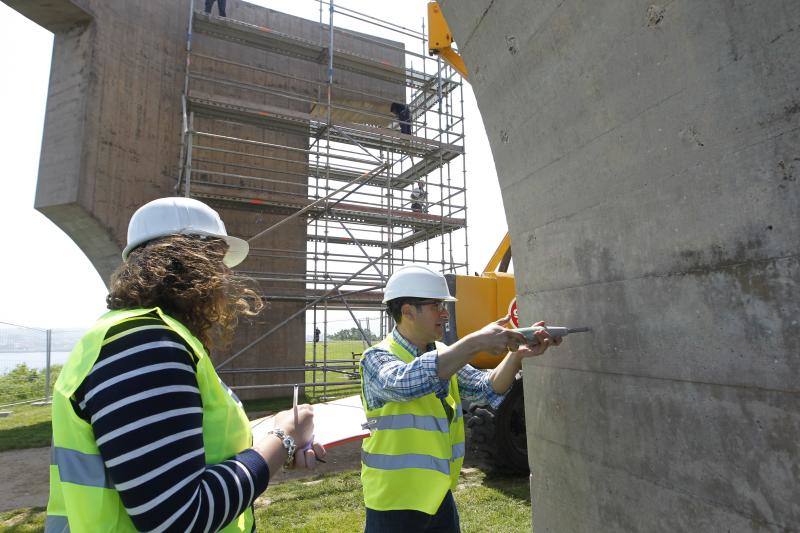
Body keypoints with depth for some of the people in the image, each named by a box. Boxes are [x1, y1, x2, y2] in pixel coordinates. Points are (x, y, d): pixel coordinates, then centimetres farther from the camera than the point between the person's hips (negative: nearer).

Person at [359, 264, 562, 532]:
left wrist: (517, 354, -20)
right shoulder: (376, 358, -17)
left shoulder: (444, 355, 3)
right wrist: (475, 342, -39)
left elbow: (487, 389, -2)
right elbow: (405, 381, -37)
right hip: (394, 503, -6)